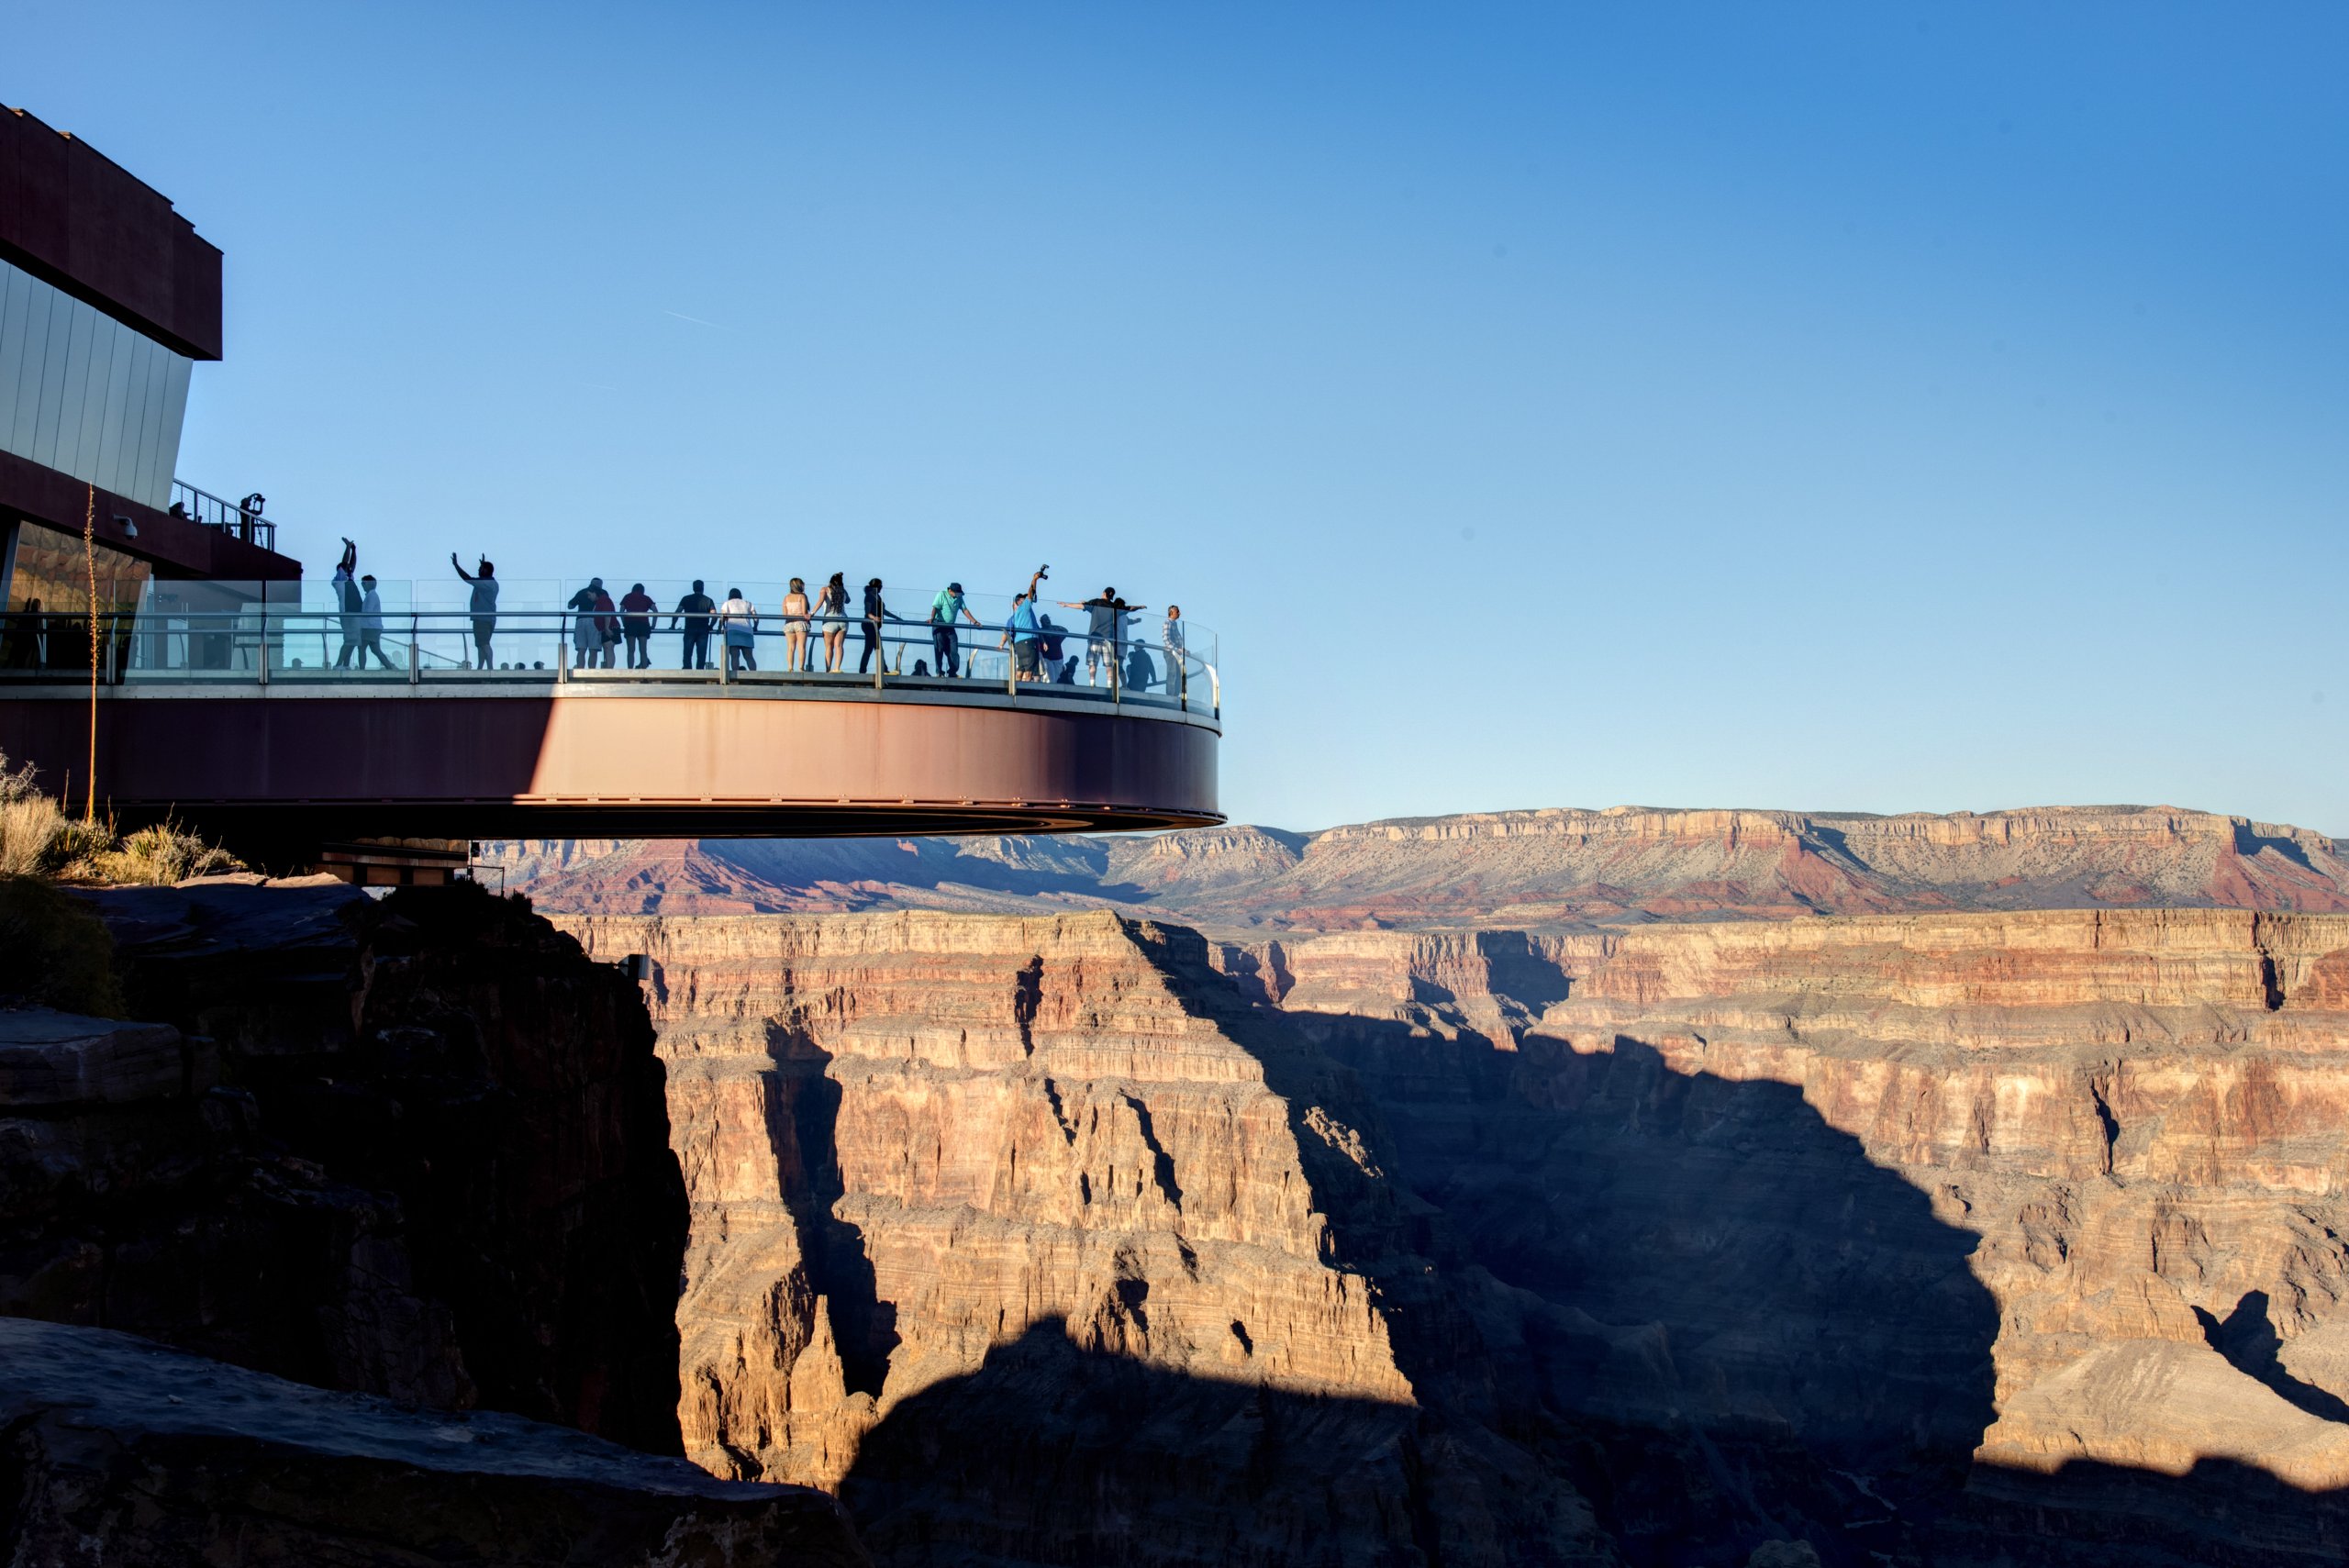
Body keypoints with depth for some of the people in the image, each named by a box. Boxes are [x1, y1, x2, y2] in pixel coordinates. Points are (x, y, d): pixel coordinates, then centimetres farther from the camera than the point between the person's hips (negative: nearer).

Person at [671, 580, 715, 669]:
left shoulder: (686, 599, 8)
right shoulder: (708, 600, 8)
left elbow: (677, 613, 0)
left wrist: (673, 626, 9)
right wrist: (710, 627, 12)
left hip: (689, 630, 0)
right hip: (703, 631, 0)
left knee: (687, 655, 2)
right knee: (701, 656, 0)